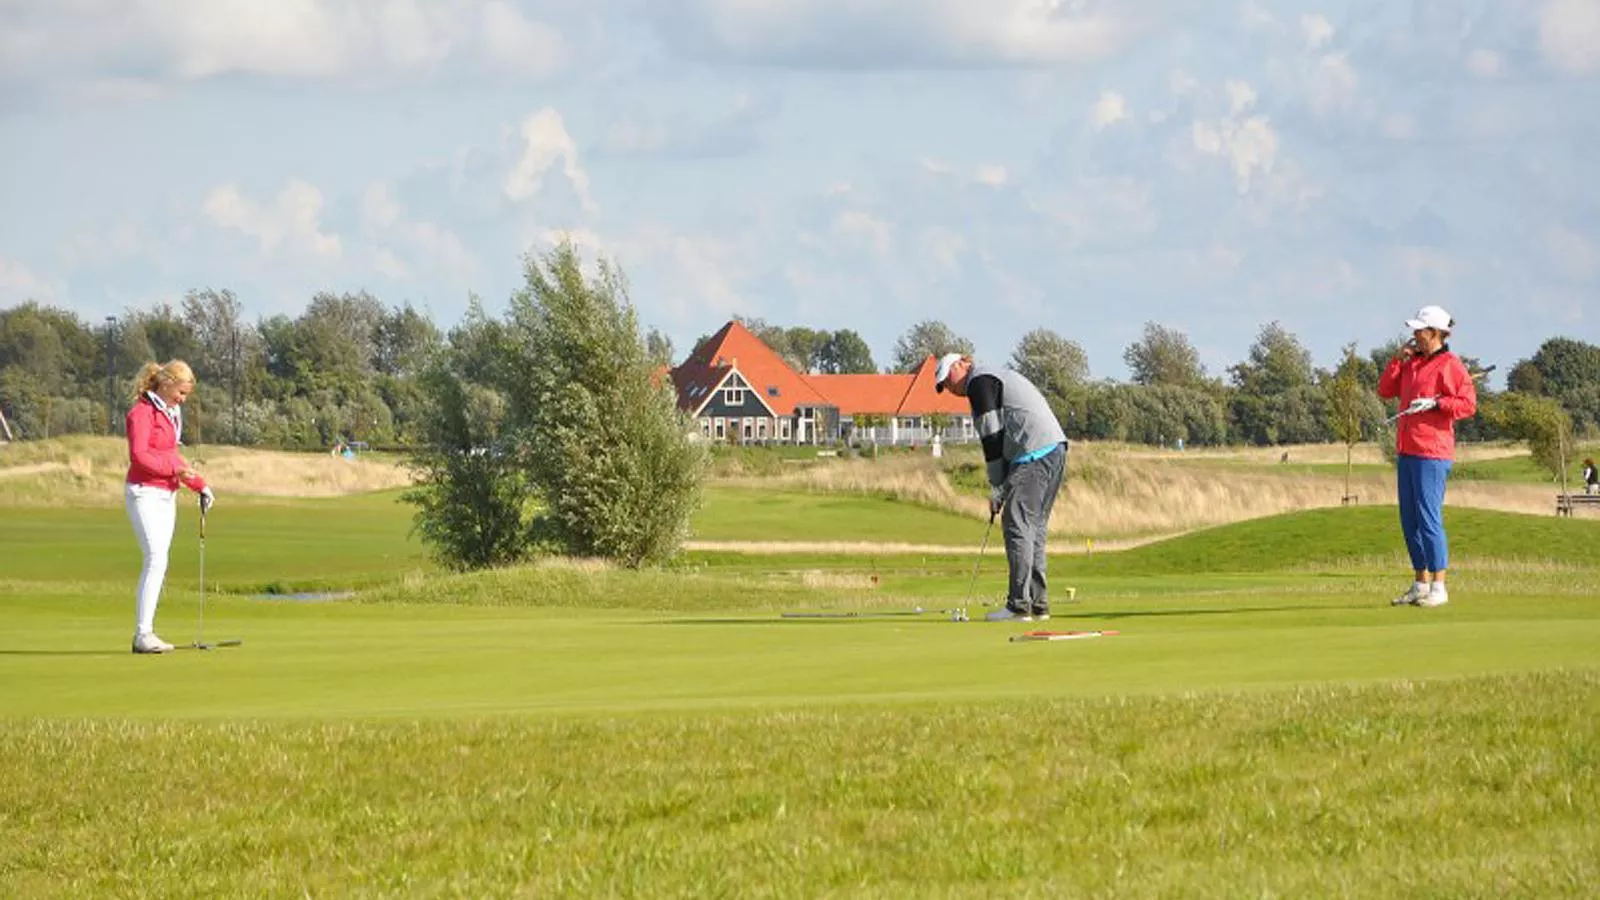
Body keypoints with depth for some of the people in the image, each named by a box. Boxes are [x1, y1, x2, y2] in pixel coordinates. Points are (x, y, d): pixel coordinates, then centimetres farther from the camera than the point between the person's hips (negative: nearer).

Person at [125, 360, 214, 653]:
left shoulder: (171, 412, 16)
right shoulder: (143, 412, -11)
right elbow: (139, 456, -19)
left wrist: (200, 485, 20)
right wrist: (175, 469, -24)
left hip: (167, 494, 9)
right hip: (145, 493, -9)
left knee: (157, 563, 5)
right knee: (156, 560, -16)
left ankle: (144, 633, 6)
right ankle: (143, 634, -18)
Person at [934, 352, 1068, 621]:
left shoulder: (979, 382, -2)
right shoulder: (998, 377, 28)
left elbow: (992, 436, -8)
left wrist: (996, 490, -3)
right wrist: (1004, 486, 16)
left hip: (1034, 456, -10)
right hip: (1056, 450, 10)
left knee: (1017, 525, -8)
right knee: (1034, 527, 13)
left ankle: (1019, 605, -12)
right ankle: (1039, 604, 13)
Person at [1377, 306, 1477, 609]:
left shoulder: (1450, 365, -7)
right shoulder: (1413, 362, 17)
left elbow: (1468, 404, -14)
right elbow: (1386, 390, 19)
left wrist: (1435, 403, -22)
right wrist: (1397, 360, 9)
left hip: (1431, 452, -9)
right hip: (1407, 450, 9)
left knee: (1429, 518, -11)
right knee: (1409, 520, 11)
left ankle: (1438, 587, -8)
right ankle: (1420, 584, 19)